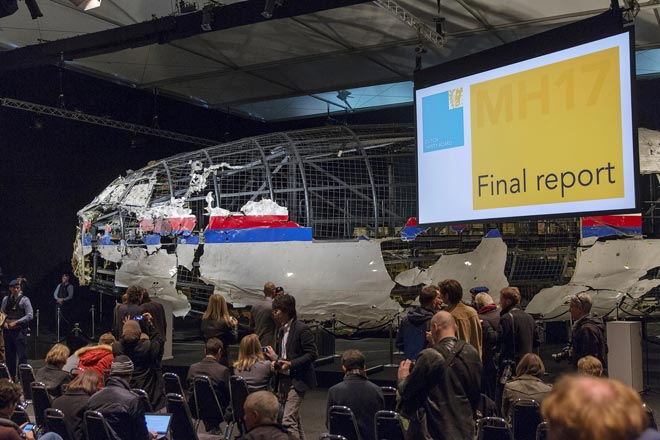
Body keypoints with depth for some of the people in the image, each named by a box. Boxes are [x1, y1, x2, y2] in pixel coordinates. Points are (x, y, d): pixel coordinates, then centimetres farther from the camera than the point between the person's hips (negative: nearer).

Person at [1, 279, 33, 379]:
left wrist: (15, 322, -14)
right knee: (9, 355, 11)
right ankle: (11, 377, 21)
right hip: (7, 330, 5)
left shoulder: (24, 299, -4)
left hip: (20, 330, -5)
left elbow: (29, 316, -9)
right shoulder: (6, 299, 11)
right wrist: (4, 322, -2)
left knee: (22, 356, -6)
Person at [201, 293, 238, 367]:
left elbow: (203, 335, 8)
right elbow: (233, 340, -10)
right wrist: (234, 325, 3)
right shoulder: (225, 322, -18)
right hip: (222, 355, -4)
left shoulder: (204, 319, -8)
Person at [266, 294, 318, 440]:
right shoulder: (282, 329, 11)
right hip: (284, 380, 9)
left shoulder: (302, 329, -15)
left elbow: (312, 354, -16)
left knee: (288, 421, -14)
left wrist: (291, 364, -22)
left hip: (297, 381, -9)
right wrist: (276, 360, 1)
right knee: (294, 420, 17)